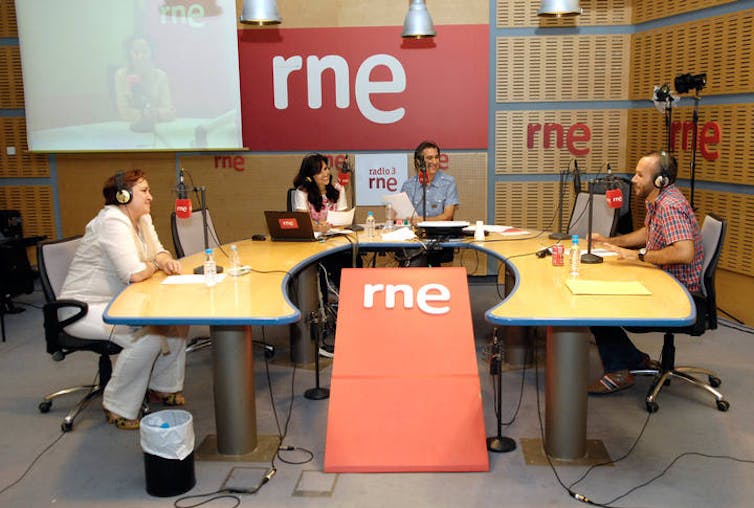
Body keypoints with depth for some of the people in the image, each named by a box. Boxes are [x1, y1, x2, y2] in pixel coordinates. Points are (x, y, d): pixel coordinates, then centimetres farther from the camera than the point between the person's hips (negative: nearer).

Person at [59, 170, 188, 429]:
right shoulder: (112, 222, -23)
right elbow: (135, 273, -31)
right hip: (85, 309, -9)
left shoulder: (142, 219, 7)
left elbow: (158, 251, 10)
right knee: (147, 337, -28)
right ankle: (118, 407, -8)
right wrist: (156, 265, -9)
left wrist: (165, 260, -14)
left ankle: (163, 387, 14)